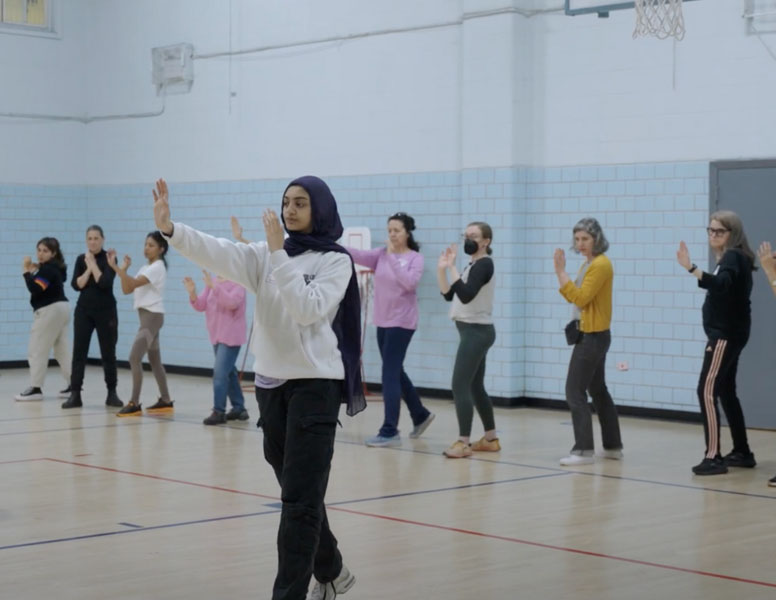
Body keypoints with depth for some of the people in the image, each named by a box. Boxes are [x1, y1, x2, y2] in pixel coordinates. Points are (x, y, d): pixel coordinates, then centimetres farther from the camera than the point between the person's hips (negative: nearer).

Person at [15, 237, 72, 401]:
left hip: (50, 311, -11)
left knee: (36, 350, -7)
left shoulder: (47, 269, -17)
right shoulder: (54, 267, 15)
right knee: (62, 349, 11)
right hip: (60, 308, 11)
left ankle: (35, 388, -8)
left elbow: (34, 288, -26)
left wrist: (27, 271, -17)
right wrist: (35, 271, 8)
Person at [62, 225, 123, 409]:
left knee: (108, 353, 4)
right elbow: (76, 285, -5)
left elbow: (104, 282, -18)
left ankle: (112, 393, 14)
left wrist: (93, 264, -12)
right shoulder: (81, 259, 5)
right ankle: (75, 395, -4)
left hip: (106, 312, -2)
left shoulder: (109, 259, -4)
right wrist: (88, 268, -11)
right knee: (79, 352, -3)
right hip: (84, 311, 3)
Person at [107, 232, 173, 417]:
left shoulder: (157, 267, -12)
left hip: (153, 316, -10)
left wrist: (117, 268, -32)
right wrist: (123, 269, -3)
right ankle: (165, 401, 20)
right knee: (155, 360, 13)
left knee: (134, 357, -16)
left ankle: (134, 404, -17)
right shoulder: (145, 268, 16)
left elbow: (134, 283, -25)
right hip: (146, 315, 10)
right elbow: (127, 289, 10)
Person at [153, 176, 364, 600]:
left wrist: (278, 252, -22)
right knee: (299, 491, 16)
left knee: (300, 497, -8)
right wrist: (169, 228, -26)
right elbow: (217, 253, -10)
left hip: (315, 384, -5)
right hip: (270, 382, 6)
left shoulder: (336, 261, -5)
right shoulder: (265, 256, 7)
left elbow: (306, 308, -20)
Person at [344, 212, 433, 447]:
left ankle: (390, 431, -5)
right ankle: (420, 415, 34)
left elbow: (410, 282, -23)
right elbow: (360, 255, -11)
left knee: (390, 374, -9)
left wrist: (393, 257, -21)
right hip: (383, 322, 6)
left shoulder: (416, 258, -7)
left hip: (401, 322, -6)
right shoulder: (382, 254, 5)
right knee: (395, 372, 15)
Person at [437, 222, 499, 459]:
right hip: (473, 331, 10)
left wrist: (452, 267, -25)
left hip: (477, 331, -10)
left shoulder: (484, 264, -13)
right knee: (475, 387, 14)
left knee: (460, 385, -13)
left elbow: (465, 295, -27)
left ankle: (463, 442, -14)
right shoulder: (473, 266, 16)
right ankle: (490, 439, 22)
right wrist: (442, 269, 4)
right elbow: (449, 295, 14)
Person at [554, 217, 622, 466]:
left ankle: (583, 450, -9)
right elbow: (575, 297, 13)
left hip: (593, 336, -10)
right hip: (589, 335, 10)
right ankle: (613, 446, 23)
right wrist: (559, 271, 2)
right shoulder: (589, 264, 13)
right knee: (598, 391, 16)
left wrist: (561, 271, -20)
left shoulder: (601, 264, -16)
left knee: (575, 392, -10)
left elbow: (580, 297, -22)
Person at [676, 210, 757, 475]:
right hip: (726, 333, 11)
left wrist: (691, 268, -44)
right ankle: (742, 453, 24)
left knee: (707, 391, -15)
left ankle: (713, 457, -18)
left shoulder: (733, 257, -14)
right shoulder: (730, 258, 16)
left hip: (726, 334, -11)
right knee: (726, 392, 16)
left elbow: (722, 284, -35)